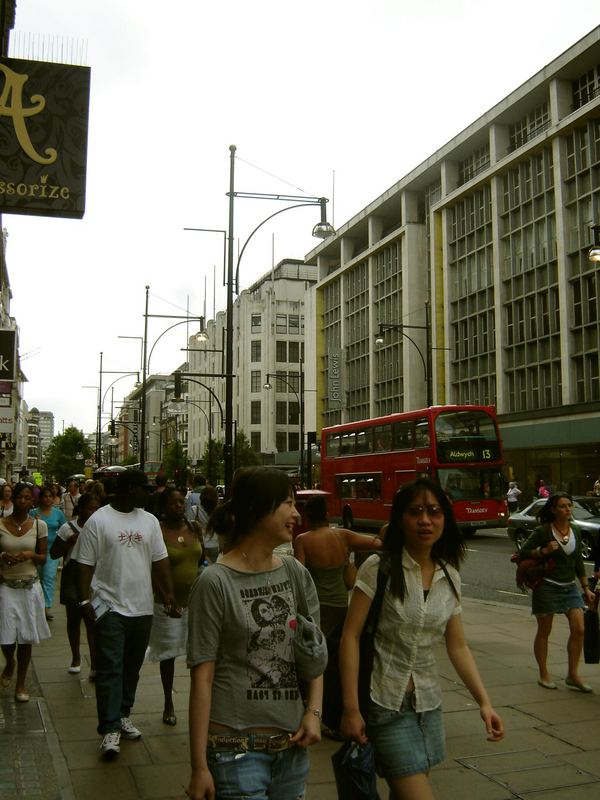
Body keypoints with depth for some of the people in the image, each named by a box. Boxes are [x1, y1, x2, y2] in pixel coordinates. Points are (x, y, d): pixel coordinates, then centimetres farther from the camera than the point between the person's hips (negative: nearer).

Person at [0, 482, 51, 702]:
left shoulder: (39, 525, -1)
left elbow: (43, 558, 4)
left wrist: (30, 555, -16)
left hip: (29, 586, 1)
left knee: (26, 637, 7)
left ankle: (21, 683, 24)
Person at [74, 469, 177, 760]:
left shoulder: (149, 521, 8)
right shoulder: (98, 520, -7)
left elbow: (160, 561, 8)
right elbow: (86, 564, -6)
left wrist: (168, 594, 0)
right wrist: (85, 599, -13)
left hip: (142, 607, 5)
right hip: (110, 607, -5)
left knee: (132, 667, 15)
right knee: (110, 669, -6)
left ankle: (123, 715, 30)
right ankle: (110, 729, -2)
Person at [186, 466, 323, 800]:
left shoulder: (297, 573, 4)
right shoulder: (216, 582, -12)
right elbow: (202, 677, -11)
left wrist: (314, 712, -2)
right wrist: (199, 766, -10)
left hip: (292, 745, 5)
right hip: (237, 746, -5)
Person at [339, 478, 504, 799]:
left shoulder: (450, 576, 4)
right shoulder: (378, 567, -11)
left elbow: (458, 647, 10)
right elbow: (350, 637, -12)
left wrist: (484, 702, 1)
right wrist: (350, 708, -16)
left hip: (428, 702, 5)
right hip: (386, 703, -5)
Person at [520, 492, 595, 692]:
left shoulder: (575, 533, 8)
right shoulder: (543, 532, -10)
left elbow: (579, 563, 17)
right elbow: (523, 552, -8)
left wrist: (586, 588, 16)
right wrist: (543, 550, -22)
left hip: (570, 586, 5)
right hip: (547, 586, -5)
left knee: (579, 629, -4)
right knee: (544, 631, 5)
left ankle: (572, 675, 8)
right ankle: (544, 674, 19)